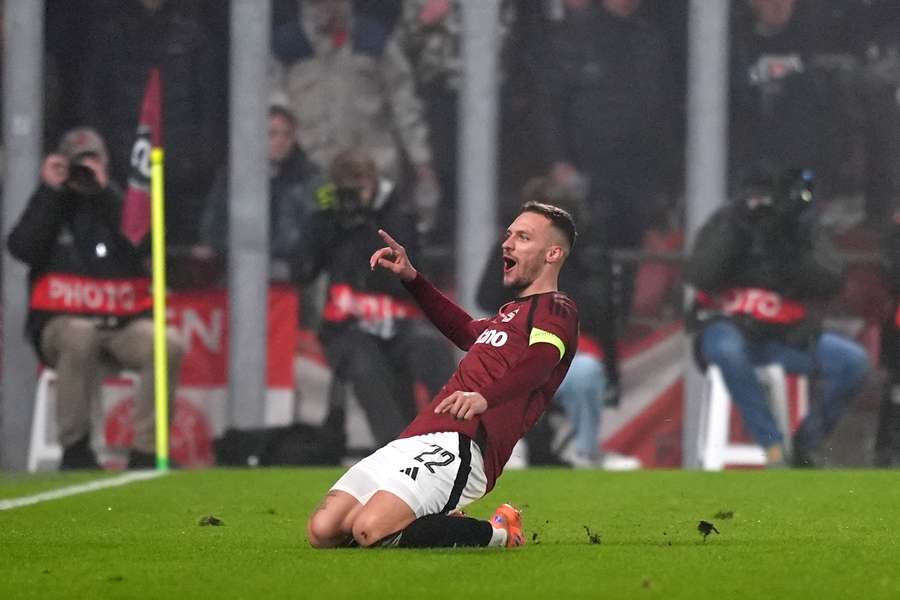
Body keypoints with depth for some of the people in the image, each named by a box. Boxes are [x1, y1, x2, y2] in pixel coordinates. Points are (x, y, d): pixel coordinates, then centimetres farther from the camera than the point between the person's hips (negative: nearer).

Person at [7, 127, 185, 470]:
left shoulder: (119, 203, 15)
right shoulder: (50, 206, 12)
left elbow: (143, 245, -6)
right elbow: (23, 249, -8)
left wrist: (105, 192, -8)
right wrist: (50, 191, -5)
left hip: (124, 325, 2)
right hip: (62, 323, -2)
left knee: (169, 344, -28)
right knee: (80, 336, -38)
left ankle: (145, 451, -23)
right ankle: (74, 448, -27)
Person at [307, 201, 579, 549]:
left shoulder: (557, 310, 1)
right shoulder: (512, 312, 31)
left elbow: (541, 359, -21)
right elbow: (467, 332, 54)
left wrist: (484, 397, -41)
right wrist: (411, 279, 46)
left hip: (463, 446, -9)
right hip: (414, 441, 9)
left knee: (370, 531, -30)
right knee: (323, 531, -6)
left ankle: (496, 534, -8)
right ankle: (437, 525, 15)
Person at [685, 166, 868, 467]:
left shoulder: (806, 230, 2)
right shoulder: (725, 222, -2)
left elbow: (829, 284, -10)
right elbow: (700, 276, -15)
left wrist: (798, 244, -23)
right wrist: (733, 233, -22)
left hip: (787, 338, 2)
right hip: (729, 327, -2)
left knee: (853, 360, -19)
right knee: (726, 349, -39)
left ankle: (806, 443, -5)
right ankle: (774, 450, -32)